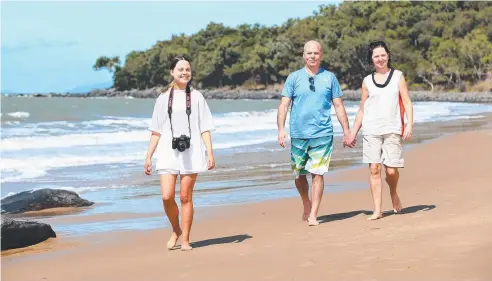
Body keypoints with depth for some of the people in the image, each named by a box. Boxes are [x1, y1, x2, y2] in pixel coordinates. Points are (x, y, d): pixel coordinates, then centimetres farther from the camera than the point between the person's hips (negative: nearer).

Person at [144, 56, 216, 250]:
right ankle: (176, 230, 16)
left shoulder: (196, 97, 7)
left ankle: (185, 239, 9)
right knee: (167, 196, -10)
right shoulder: (163, 99, 10)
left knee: (185, 197, -1)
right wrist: (148, 157, 7)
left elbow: (205, 129, 5)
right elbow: (156, 131, 11)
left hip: (191, 154, -1)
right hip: (168, 153, 1)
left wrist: (210, 153, -4)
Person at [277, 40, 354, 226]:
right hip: (298, 134, 1)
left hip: (322, 134, -1)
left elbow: (339, 106, 11)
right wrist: (281, 129, -9)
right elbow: (284, 105, 2)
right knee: (299, 175, 9)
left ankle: (313, 215, -3)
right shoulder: (294, 78, 5)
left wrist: (347, 131, 8)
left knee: (318, 174, -8)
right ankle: (306, 205, 34)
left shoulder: (329, 78, 7)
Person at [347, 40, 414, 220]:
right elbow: (362, 109, 15)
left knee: (391, 170, -6)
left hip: (392, 130, -1)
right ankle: (377, 210, 1)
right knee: (374, 169, -5)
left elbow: (407, 103, 4)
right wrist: (353, 132, 11)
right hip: (371, 130, 1)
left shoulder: (398, 76, 7)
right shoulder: (367, 81, 11)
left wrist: (409, 125, -8)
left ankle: (393, 193, 26)